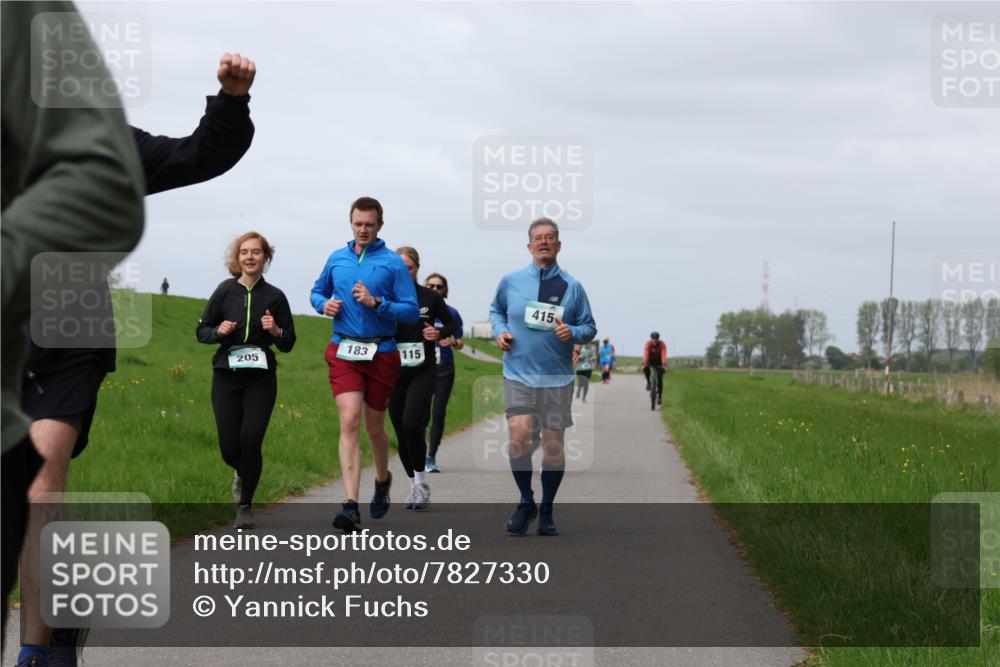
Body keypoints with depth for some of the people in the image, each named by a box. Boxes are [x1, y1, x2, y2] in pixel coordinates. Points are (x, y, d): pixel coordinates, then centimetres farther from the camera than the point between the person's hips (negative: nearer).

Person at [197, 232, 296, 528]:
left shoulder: (274, 296, 2)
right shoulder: (225, 291, 1)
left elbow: (288, 344, 8)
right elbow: (201, 332, 8)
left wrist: (275, 331, -12)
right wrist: (218, 331, -12)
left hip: (261, 378, -1)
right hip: (226, 376, 1)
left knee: (251, 439, -14)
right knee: (229, 446, -1)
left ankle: (245, 506, 4)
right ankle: (242, 473, 37)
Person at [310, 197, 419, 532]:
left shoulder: (393, 263, -2)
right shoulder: (336, 259, 9)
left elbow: (411, 311, -6)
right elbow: (316, 292, 24)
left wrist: (376, 303, -19)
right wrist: (324, 304, 1)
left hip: (381, 353, -1)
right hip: (343, 351, 1)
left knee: (374, 426, 13)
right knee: (349, 421, -14)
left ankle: (383, 479, 44)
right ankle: (351, 505, -20)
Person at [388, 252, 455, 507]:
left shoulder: (430, 297, 0)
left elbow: (451, 324, 13)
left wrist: (439, 334, -6)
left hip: (423, 371, -2)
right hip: (394, 372, 2)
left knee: (411, 425, -19)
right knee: (401, 432, 5)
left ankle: (421, 479, 0)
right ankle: (416, 486, 22)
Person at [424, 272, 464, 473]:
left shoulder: (451, 313, 3)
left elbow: (460, 343, 9)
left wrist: (453, 342, -13)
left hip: (444, 369, 1)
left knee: (439, 413, -2)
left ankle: (432, 457, 6)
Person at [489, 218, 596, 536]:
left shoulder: (572, 286, 2)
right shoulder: (511, 281, 3)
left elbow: (589, 327, 7)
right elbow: (496, 310, 21)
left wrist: (572, 332, -15)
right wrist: (500, 331, 1)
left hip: (557, 378, 1)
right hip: (519, 374, -1)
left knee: (553, 446, 3)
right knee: (519, 435, -18)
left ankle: (546, 511, 21)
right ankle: (525, 502, 2)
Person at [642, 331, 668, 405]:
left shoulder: (662, 344, -27)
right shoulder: (648, 344, -26)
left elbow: (663, 355, -39)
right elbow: (645, 354, -38)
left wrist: (664, 365, -53)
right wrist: (644, 364, -52)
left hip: (659, 362, 0)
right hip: (650, 360, 0)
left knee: (659, 379, -12)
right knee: (645, 369, -32)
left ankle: (659, 396, -3)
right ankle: (648, 382, -5)